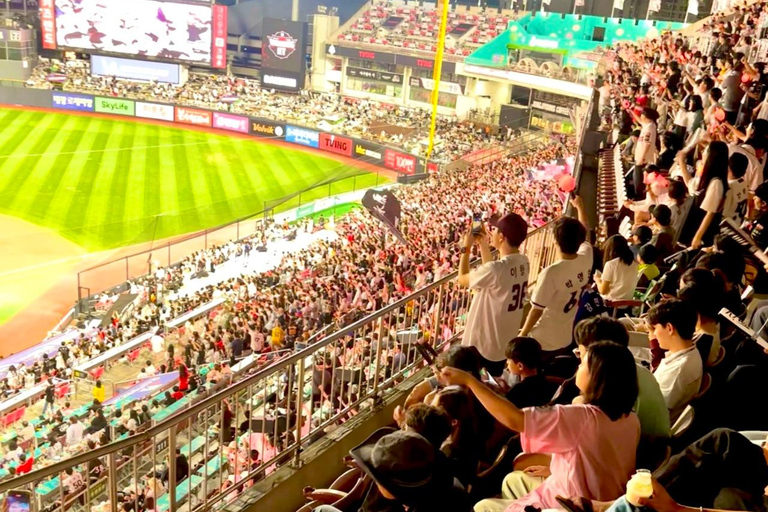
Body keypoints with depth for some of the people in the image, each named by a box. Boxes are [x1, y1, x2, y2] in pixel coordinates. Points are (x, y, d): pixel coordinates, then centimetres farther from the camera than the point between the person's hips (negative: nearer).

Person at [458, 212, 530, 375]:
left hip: (481, 344, -7)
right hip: (505, 343, 7)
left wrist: (466, 248, -3)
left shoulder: (496, 269, -30)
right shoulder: (524, 262, -4)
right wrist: (483, 244, 12)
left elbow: (462, 279, -12)